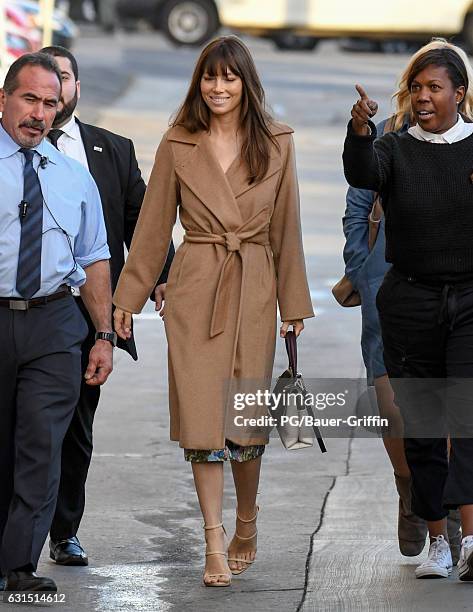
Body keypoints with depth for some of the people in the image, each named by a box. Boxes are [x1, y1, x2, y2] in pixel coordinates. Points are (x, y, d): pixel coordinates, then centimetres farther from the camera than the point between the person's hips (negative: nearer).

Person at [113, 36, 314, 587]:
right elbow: (153, 226, 7)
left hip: (254, 290, 1)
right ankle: (215, 544, -2)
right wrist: (127, 297, 6)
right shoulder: (177, 146, 2)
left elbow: (285, 228, 8)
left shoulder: (276, 145, 4)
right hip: (194, 291, -1)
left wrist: (294, 302, 8)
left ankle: (246, 525, 25)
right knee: (202, 415, -6)